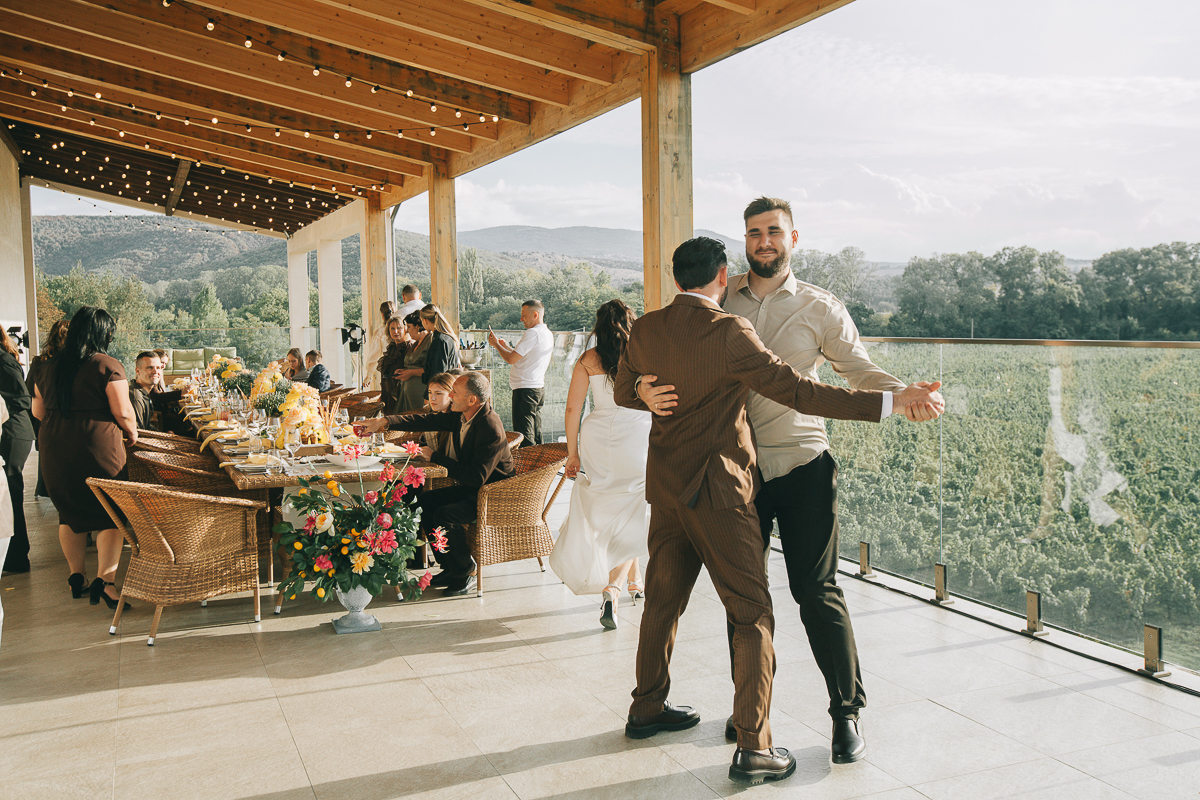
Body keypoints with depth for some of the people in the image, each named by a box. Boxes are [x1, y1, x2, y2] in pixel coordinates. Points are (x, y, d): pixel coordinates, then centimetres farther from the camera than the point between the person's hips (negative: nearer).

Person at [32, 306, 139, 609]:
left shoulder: (50, 367, 9)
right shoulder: (107, 366, -10)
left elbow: (38, 411, 16)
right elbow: (123, 413, -12)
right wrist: (131, 434, 6)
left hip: (54, 449, 6)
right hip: (97, 449, -6)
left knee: (69, 513, 18)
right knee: (111, 514, 3)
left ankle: (76, 577, 26)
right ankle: (104, 579, -7)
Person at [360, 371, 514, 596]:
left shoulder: (491, 429, -28)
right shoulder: (461, 415, -1)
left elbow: (477, 476, -30)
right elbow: (427, 421, 8)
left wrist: (436, 457, -21)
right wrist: (385, 422, 0)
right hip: (470, 487, 10)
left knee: (445, 515, -25)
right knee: (424, 502, 3)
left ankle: (465, 574, -3)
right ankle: (450, 567, 12)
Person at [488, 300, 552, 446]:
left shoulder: (533, 333, -16)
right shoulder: (548, 334, 14)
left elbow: (511, 359, -18)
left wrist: (496, 344, -3)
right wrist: (507, 346, 19)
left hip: (525, 389, -10)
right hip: (539, 388, 10)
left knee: (524, 435, -7)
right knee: (536, 433, 13)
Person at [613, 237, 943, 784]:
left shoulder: (645, 330, 2)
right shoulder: (729, 332, -18)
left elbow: (624, 392, 17)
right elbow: (797, 391, -21)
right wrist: (891, 401, -19)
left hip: (665, 486, 7)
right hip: (717, 491, -7)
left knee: (663, 598, 20)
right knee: (752, 615, 2)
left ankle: (647, 709, 34)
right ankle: (753, 747, 4)